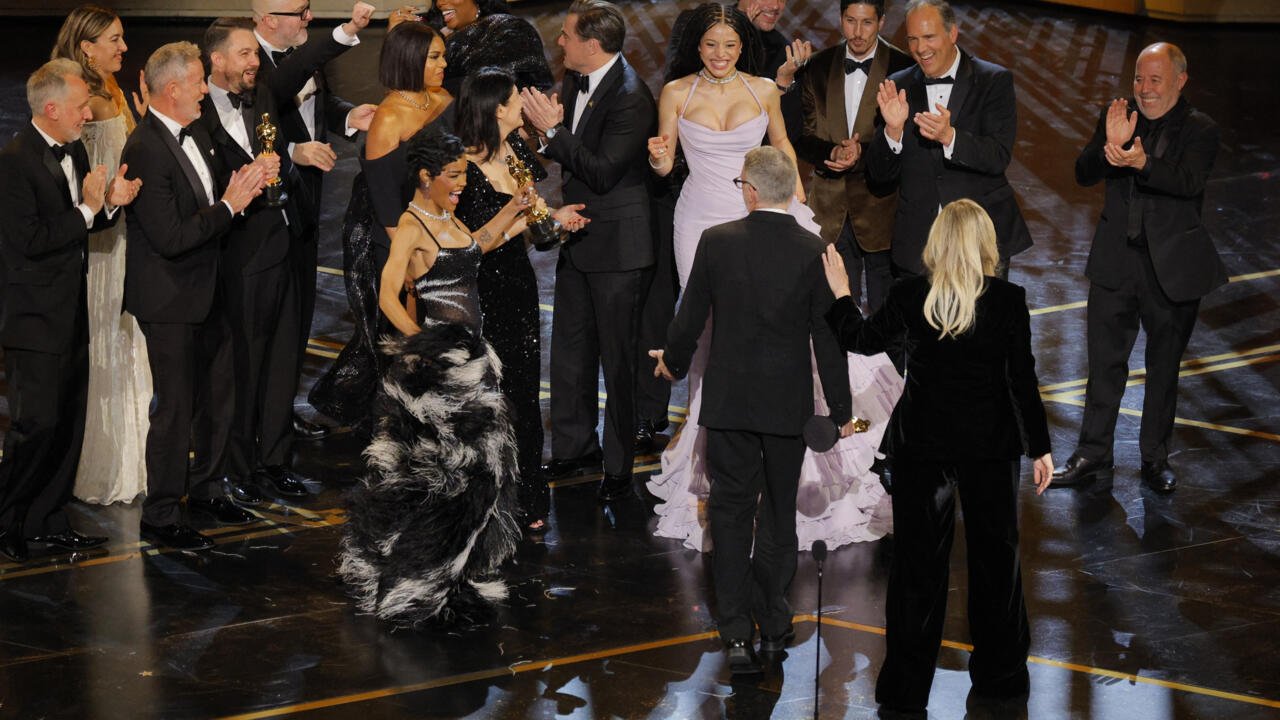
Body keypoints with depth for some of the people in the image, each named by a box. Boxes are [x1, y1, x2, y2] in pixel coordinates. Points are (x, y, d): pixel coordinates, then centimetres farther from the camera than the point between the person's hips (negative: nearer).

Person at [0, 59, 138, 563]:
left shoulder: (74, 151, 10)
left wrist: (110, 202, -2)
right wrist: (87, 210, -19)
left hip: (71, 314, 9)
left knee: (69, 423, 12)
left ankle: (47, 521, 21)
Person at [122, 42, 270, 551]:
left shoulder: (195, 131, 5)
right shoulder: (145, 151, -23)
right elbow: (170, 238, -26)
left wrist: (242, 184, -4)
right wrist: (228, 205, -21)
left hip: (206, 290, 9)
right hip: (169, 299, -9)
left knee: (219, 394, 19)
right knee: (176, 408, -3)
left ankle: (206, 488, 36)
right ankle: (160, 517, 8)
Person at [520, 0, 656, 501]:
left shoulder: (629, 97, -21)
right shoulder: (577, 80, 5)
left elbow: (601, 172, -25)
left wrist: (553, 129, -22)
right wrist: (549, 130, -9)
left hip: (616, 243, -9)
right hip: (578, 236, 9)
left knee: (616, 356, 2)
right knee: (569, 348, 16)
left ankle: (619, 465, 11)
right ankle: (574, 448, 28)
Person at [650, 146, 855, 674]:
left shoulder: (717, 242, -10)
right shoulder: (814, 251, -10)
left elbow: (690, 318, -2)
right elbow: (827, 336, -6)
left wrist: (673, 361, 20)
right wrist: (841, 409, 5)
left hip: (728, 401, 0)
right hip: (788, 403, 1)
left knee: (730, 512, 5)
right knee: (779, 512, 15)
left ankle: (737, 634, -2)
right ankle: (773, 623, 23)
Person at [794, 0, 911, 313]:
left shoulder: (902, 68, -4)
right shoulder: (818, 68, 7)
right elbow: (803, 137, 6)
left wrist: (863, 153, -21)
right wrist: (832, 153, -15)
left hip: (881, 206, -3)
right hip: (831, 208, 3)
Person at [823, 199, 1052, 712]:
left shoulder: (909, 297, -9)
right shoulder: (1008, 300, -10)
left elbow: (861, 339, 6)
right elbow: (1023, 381, -7)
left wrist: (840, 294, 23)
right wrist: (1040, 447, 2)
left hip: (921, 443, 0)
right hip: (990, 444, 0)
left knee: (919, 560, 7)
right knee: (995, 554, 16)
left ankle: (907, 685, 9)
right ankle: (999, 674, 26)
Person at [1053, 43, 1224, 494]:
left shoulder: (1199, 130, -7)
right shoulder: (1117, 117, 3)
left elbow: (1190, 181, -24)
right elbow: (1083, 174, -6)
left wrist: (1142, 163, -41)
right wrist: (1109, 149, -27)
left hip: (1172, 266, -2)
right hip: (1117, 262, 2)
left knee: (1164, 366, 10)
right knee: (1104, 360, 5)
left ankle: (1155, 458, 22)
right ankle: (1093, 457, 13)